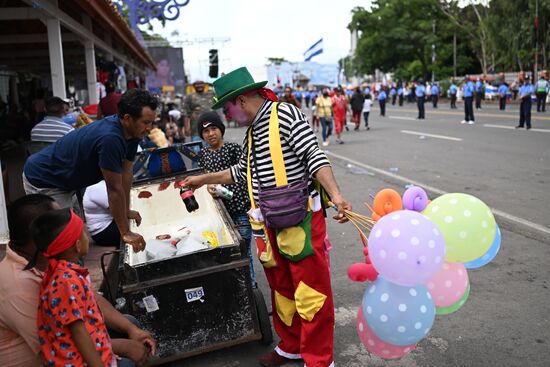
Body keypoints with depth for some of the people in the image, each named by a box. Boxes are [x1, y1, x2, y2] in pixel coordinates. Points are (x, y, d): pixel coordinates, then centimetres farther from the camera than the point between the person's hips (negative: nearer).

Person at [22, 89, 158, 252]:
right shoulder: (110, 138, -36)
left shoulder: (131, 133, -9)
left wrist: (126, 211, 5)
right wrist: (125, 233, -24)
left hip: (64, 180, 9)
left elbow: (126, 172, 1)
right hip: (42, 180, -9)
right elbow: (114, 189, -31)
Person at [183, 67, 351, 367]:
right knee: (281, 288, 17)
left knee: (311, 290, -1)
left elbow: (314, 157, -17)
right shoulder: (252, 130, 17)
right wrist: (203, 179, 32)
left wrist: (335, 195, -29)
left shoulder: (285, 114, -9)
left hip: (301, 218, -8)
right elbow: (242, 171, 28)